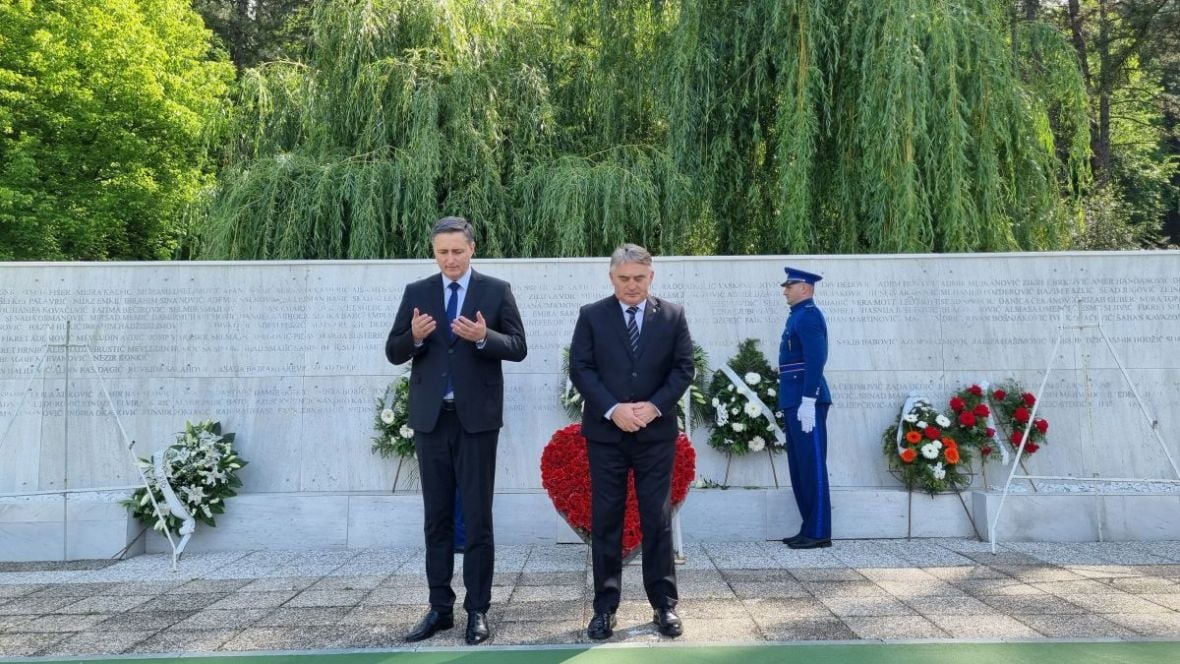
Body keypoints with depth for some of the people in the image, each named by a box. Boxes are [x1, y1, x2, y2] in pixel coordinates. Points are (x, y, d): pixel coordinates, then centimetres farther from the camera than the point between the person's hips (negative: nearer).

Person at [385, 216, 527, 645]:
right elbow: (394, 352, 4)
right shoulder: (416, 293, 7)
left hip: (476, 417, -3)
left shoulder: (496, 291, 0)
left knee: (477, 517, 3)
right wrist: (414, 337, -17)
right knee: (436, 517, 9)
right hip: (430, 418, 3)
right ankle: (440, 608, 19)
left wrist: (484, 338, -23)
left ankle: (477, 610, 12)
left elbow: (518, 348, -4)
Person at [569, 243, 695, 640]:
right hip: (605, 434, 0)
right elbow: (580, 369, -4)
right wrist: (613, 409, -16)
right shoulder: (591, 316, 3)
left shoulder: (672, 316, 5)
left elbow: (683, 368, 2)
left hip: (656, 433, 1)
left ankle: (664, 605, 16)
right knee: (605, 521, 4)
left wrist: (655, 406, -13)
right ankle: (605, 607, 14)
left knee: (657, 520, 5)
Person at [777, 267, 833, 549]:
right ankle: (809, 528, 19)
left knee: (812, 466, -5)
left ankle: (819, 532, 0)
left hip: (805, 403, -10)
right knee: (799, 467, 12)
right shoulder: (798, 316, 19)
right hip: (794, 402, 10)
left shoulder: (809, 315, -10)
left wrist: (808, 401, -24)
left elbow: (815, 360, -20)